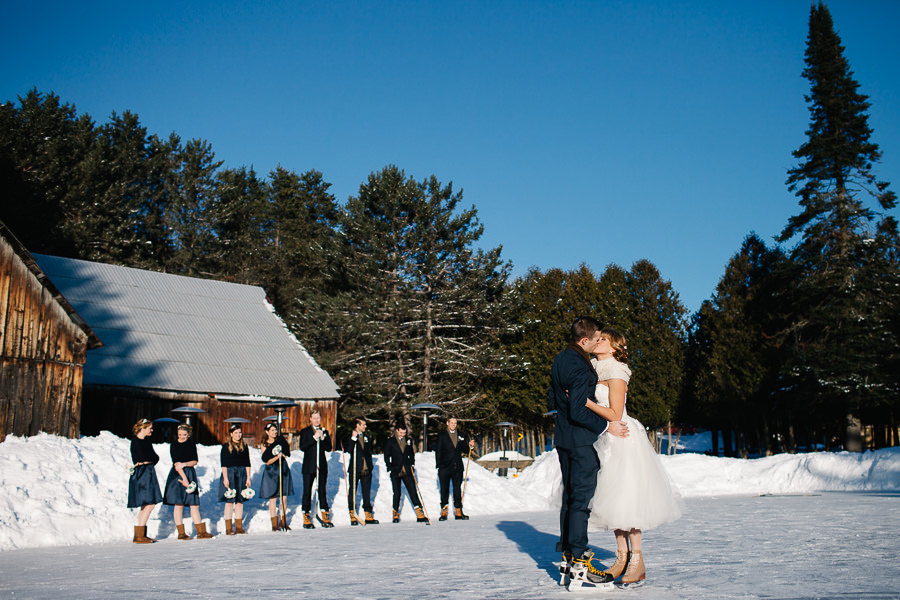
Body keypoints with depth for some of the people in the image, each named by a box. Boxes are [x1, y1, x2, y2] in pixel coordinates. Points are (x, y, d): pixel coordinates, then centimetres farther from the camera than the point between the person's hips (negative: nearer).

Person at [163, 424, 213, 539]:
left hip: (190, 474, 4)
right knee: (179, 504, -3)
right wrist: (184, 478, -19)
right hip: (178, 475, -4)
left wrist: (185, 464, -16)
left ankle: (201, 531, 5)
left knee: (194, 503, 3)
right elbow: (176, 463, -12)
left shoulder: (192, 444, 9)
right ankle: (181, 533, 4)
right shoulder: (174, 445, -4)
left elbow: (195, 461, 4)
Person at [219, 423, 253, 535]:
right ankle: (228, 529, 3)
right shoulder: (226, 446, -2)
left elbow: (247, 464, 10)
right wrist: (225, 478, -13)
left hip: (241, 475, 4)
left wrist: (248, 478, 4)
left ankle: (239, 527, 11)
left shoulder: (244, 446, 9)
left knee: (240, 501, 5)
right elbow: (223, 464, -6)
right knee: (229, 501, -3)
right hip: (229, 474, -4)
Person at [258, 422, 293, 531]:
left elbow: (288, 452, 12)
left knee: (284, 497, 3)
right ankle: (274, 524, 4)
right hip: (272, 472, -2)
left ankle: (283, 522, 10)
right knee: (273, 498, -2)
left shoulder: (281, 439, 6)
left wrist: (283, 454, -7)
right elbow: (267, 461, -6)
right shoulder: (263, 445, -1)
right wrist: (277, 457, -20)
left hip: (283, 469, 3)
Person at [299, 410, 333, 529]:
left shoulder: (325, 432, 14)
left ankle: (325, 518, 11)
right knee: (307, 491, -2)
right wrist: (314, 438, -16)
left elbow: (329, 448, 5)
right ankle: (306, 519, 3)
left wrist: (322, 438, -9)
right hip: (309, 466, -3)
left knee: (322, 491, 6)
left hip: (322, 466, 3)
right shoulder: (304, 431, 4)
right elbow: (302, 447, -9)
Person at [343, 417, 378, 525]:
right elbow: (347, 450, -18)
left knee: (367, 492, 8)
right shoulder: (349, 437, -2)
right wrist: (353, 438, -24)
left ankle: (368, 516, 13)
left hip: (367, 470, 5)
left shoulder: (366, 437, 17)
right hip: (355, 470, -5)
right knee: (352, 492, -1)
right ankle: (352, 515, 6)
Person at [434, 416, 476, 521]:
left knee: (457, 490, 5)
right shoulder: (441, 436, 2)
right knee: (444, 490, 3)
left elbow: (464, 450, 17)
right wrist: (438, 465, -8)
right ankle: (444, 512, 10)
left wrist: (470, 446, -4)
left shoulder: (460, 436, 13)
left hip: (457, 468, 3)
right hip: (445, 468, -3)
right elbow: (438, 451, -1)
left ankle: (458, 512, 9)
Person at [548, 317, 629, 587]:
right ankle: (579, 562, -3)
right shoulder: (580, 367, -20)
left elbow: (552, 401, 19)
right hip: (582, 440, -10)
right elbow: (579, 412, -24)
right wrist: (607, 426, -17)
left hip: (563, 438, 10)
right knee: (582, 499, -6)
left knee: (569, 497, 15)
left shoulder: (560, 360, 11)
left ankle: (567, 555, 21)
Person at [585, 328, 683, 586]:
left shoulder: (616, 374, -12)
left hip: (622, 440, -8)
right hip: (606, 441, 8)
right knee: (613, 500, 8)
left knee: (625, 500, -8)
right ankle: (622, 556, 14)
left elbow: (614, 415, -17)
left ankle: (637, 562, -2)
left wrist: (584, 401, -20)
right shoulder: (596, 370, 13)